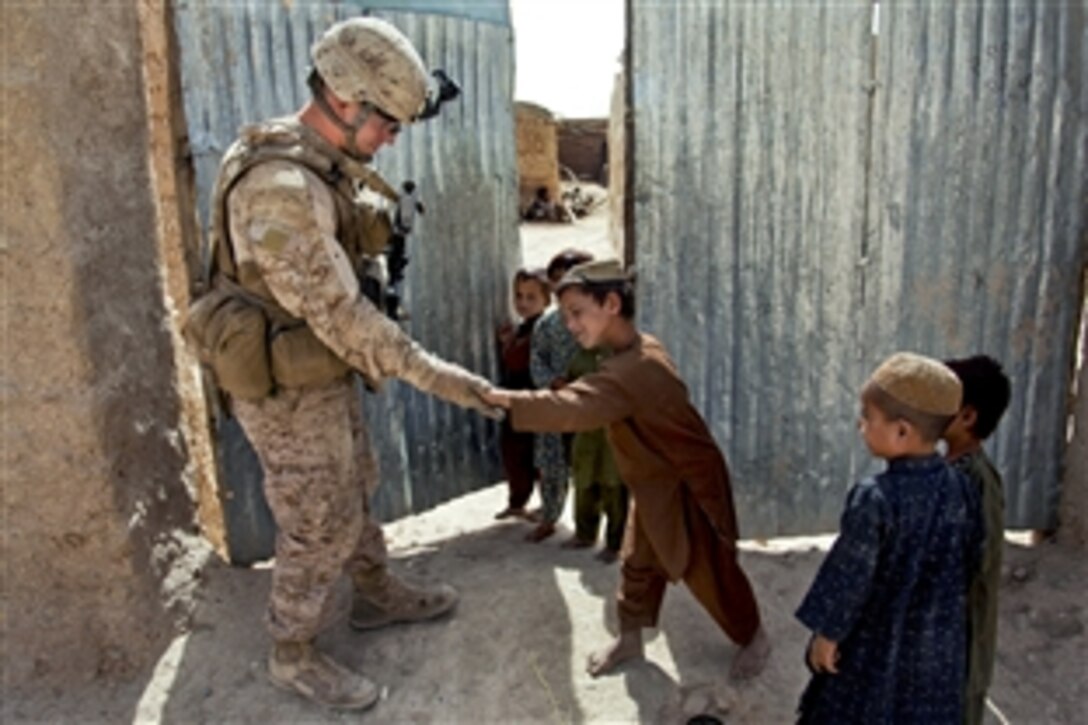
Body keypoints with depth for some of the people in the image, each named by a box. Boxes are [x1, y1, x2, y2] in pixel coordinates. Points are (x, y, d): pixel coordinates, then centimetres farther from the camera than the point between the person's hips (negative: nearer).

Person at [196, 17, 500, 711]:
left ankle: (379, 595, 45)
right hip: (289, 391, -9)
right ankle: (294, 654, 28)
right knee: (322, 527, 6)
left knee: (354, 490, 23)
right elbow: (338, 314, -29)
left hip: (322, 374, 9)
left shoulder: (318, 170, 2)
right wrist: (434, 376, -26)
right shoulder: (281, 190, -30)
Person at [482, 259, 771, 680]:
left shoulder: (633, 369, -34)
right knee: (638, 564, 17)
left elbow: (575, 407, -45)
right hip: (657, 484, 9)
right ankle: (630, 638, 35)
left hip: (687, 487, -9)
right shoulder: (639, 350, 0)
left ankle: (754, 638, 32)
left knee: (712, 573, 9)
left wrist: (510, 401, -41)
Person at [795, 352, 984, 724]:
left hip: (880, 641, -5)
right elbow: (971, 559, 3)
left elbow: (851, 572, -21)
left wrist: (827, 633, -8)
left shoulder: (875, 497, -28)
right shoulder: (960, 486, -9)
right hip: (939, 640, 5)